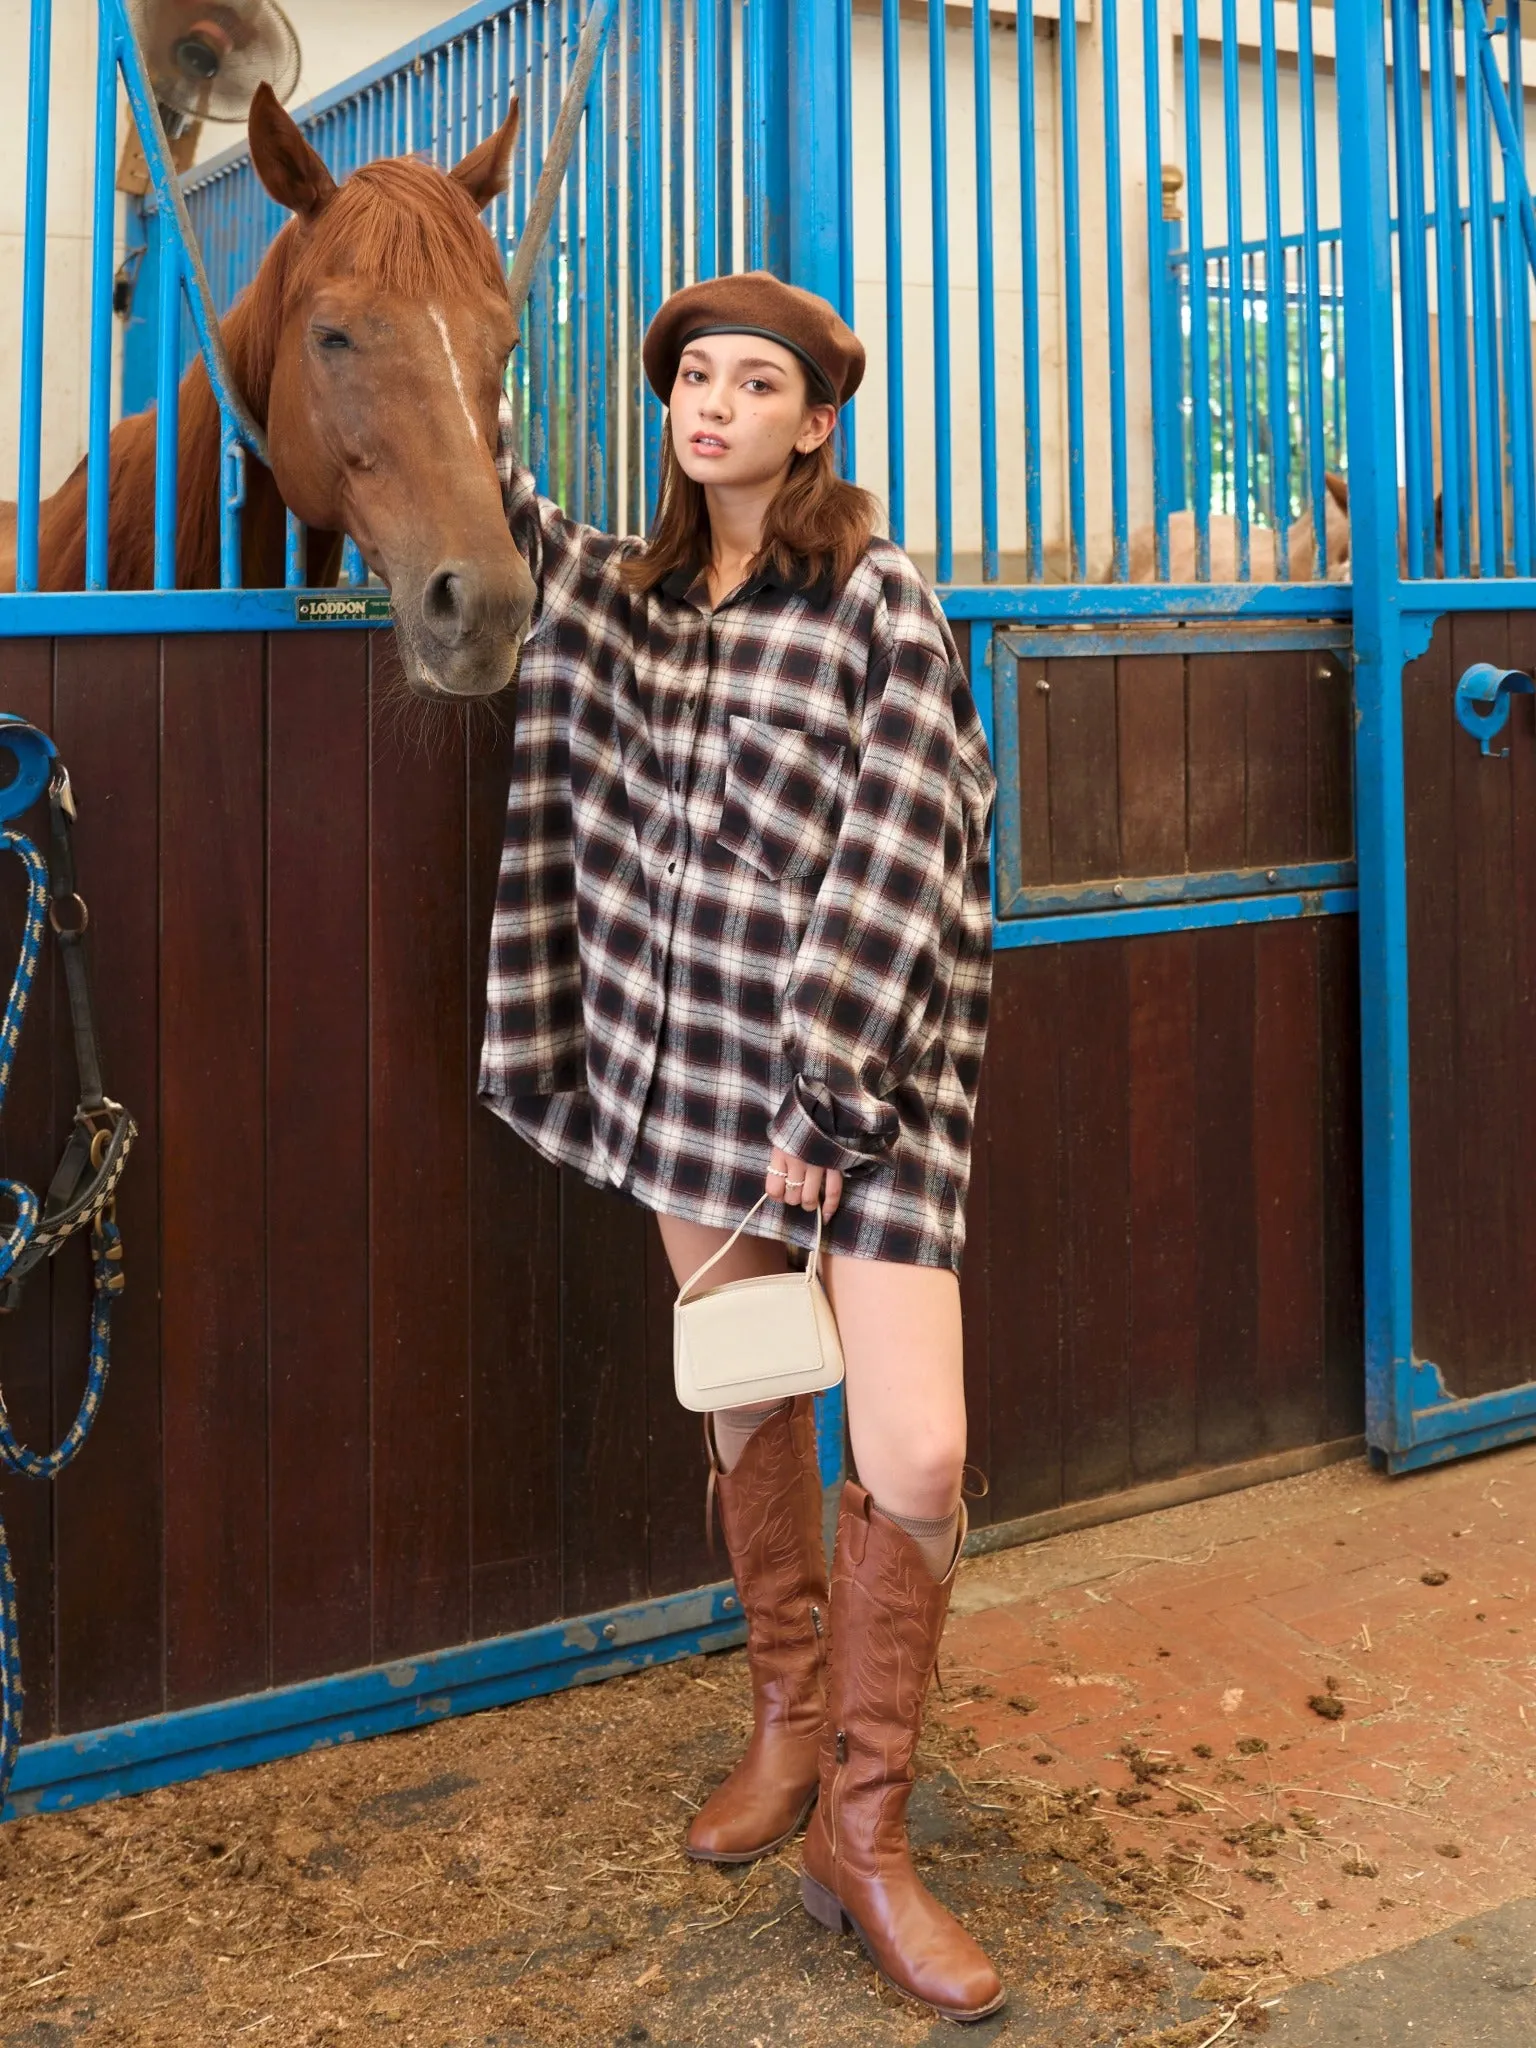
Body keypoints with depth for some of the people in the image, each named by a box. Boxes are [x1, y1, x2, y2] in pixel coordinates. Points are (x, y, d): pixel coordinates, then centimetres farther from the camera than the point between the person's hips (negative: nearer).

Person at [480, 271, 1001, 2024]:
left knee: (916, 1458, -10)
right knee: (741, 1409, 15)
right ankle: (787, 1706, 38)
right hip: (687, 1057, 5)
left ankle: (862, 1829, 8)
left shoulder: (883, 601, -6)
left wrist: (824, 1100, -16)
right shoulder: (621, 593, 9)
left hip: (868, 1059, -4)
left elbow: (890, 865, -12)